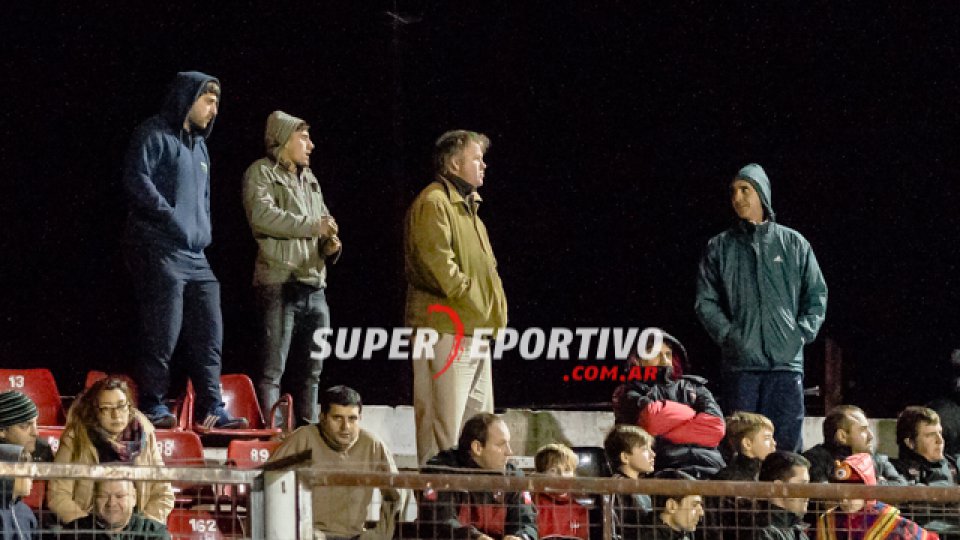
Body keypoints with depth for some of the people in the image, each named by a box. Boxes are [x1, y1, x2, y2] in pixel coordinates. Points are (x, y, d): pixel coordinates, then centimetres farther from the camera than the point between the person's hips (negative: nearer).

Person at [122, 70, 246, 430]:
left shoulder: (199, 147, 24)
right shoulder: (155, 135, -2)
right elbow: (136, 181, -14)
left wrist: (204, 232, 15)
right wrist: (172, 217, -17)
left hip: (194, 253, 8)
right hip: (158, 248, -8)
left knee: (209, 332, 2)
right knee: (164, 329, -10)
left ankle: (211, 409, 3)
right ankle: (153, 406, -4)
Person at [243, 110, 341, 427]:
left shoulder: (308, 178, 24)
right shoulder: (261, 173, -1)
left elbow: (324, 220, 28)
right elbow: (262, 216, -17)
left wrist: (330, 243, 4)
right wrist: (312, 226, -14)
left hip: (314, 285, 8)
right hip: (280, 284, -8)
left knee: (311, 371, 10)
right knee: (272, 371, -10)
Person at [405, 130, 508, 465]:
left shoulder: (467, 207, 23)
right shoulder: (433, 204, -9)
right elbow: (438, 263, -19)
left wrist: (494, 309, 14)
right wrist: (473, 302, -19)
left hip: (476, 331, 10)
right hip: (447, 331, -10)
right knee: (444, 424, -11)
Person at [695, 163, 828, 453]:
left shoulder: (793, 243, 11)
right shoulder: (720, 248, 10)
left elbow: (817, 294, 13)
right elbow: (706, 302, 7)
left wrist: (802, 332, -2)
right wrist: (729, 335, -7)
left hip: (787, 363, 0)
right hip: (740, 363, 0)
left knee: (788, 439, -4)